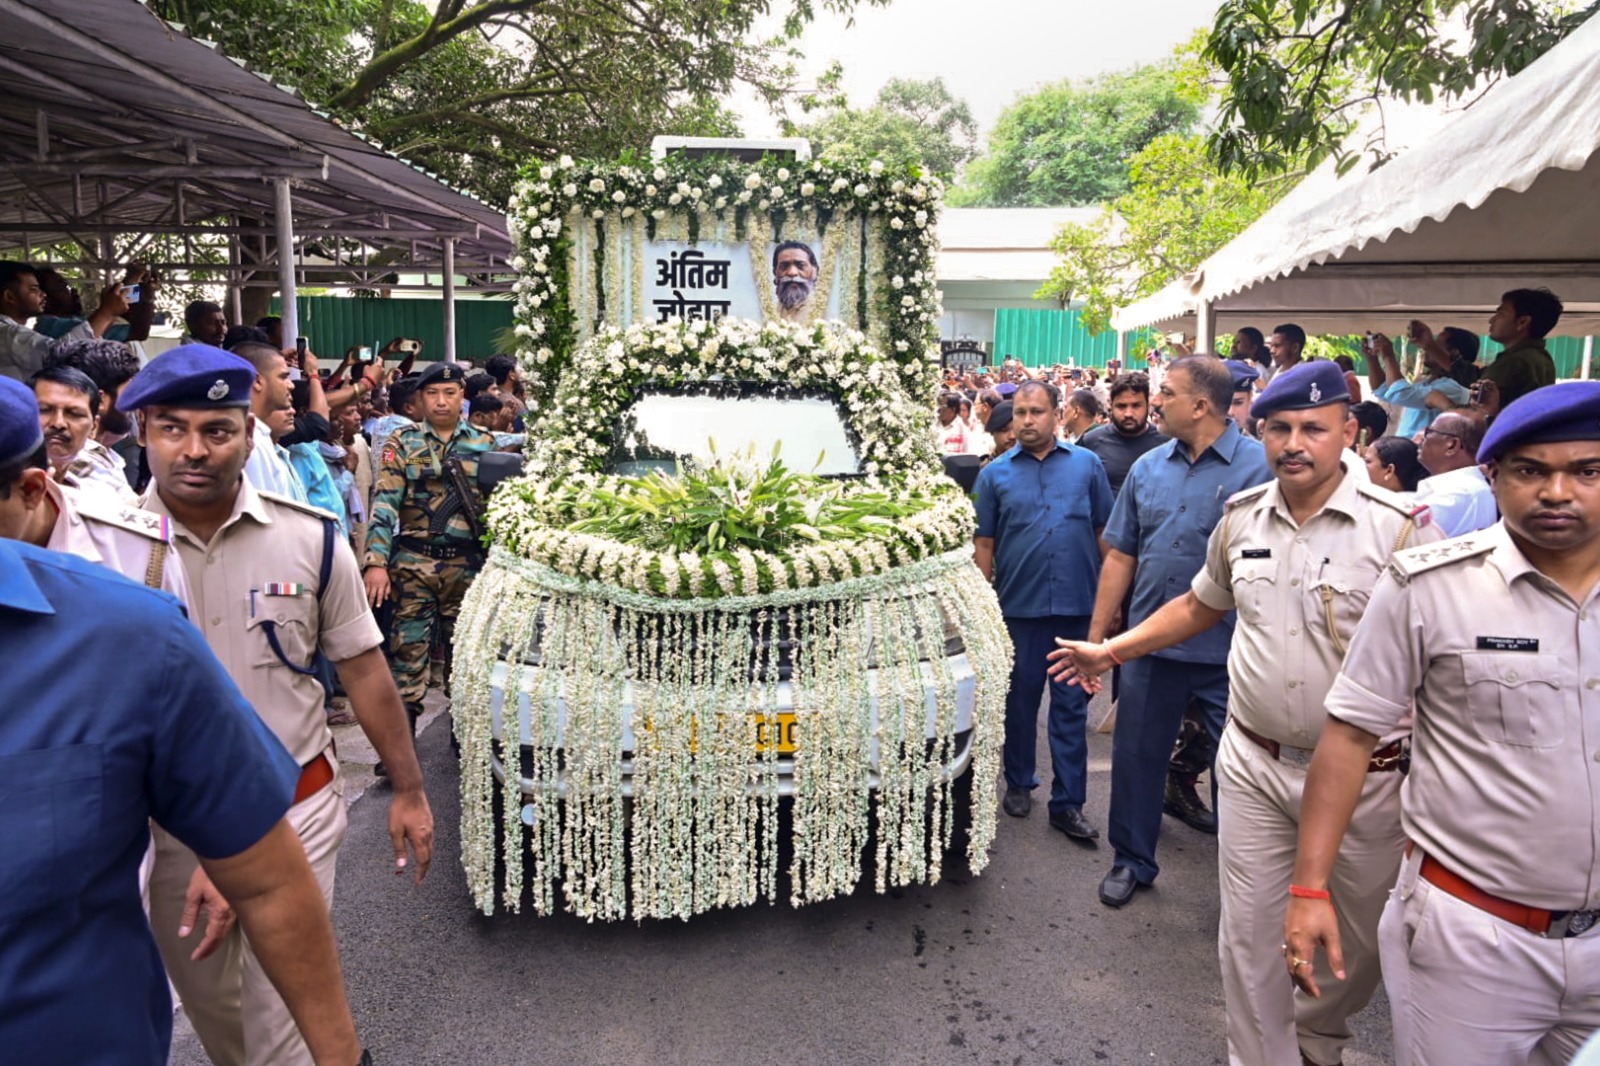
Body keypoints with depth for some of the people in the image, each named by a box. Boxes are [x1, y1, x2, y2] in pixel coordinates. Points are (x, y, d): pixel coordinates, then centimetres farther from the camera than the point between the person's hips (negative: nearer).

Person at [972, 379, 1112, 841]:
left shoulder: (1087, 464, 6)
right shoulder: (995, 474, 5)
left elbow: (1106, 532, 7)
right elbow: (983, 544, 4)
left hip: (1078, 604, 0)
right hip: (1019, 606, 0)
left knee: (1071, 705, 5)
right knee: (1020, 698, 12)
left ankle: (1068, 803, 13)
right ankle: (1018, 783, 29)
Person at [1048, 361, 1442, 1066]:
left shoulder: (1399, 526, -12)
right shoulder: (1241, 517, 2)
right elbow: (1199, 605, 18)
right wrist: (1108, 650, 18)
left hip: (1363, 775, -2)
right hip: (1254, 764, 3)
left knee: (1361, 937, 18)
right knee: (1250, 935, 10)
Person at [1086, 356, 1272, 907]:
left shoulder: (1259, 465, -10)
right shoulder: (1148, 467, 6)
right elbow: (1120, 556, 10)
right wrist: (1097, 634, 8)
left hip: (1228, 654, -4)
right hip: (1151, 647, 5)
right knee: (1136, 755, 15)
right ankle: (1132, 860, 34)